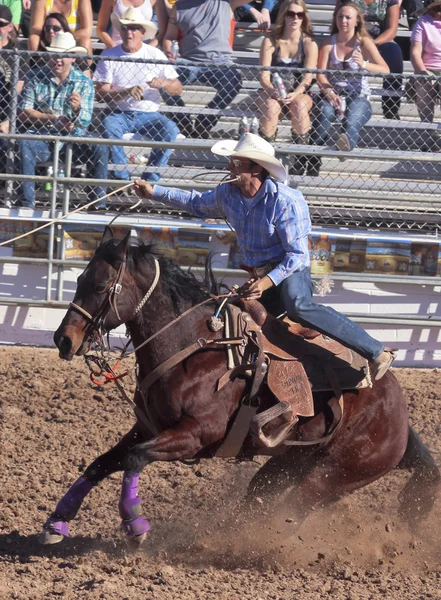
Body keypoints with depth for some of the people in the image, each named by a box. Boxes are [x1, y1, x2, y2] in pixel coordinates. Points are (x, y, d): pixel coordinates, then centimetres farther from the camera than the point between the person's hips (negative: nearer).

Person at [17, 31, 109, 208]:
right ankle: (26, 200, -31)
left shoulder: (84, 83, 5)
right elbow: (23, 114, -5)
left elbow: (85, 121, -5)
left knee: (100, 148, -28)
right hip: (42, 136, 0)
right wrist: (52, 119, -17)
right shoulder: (36, 79, 5)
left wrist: (77, 110, -28)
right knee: (23, 144, -33)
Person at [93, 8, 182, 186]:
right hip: (121, 114, -1)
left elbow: (178, 88, 5)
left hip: (149, 114, 1)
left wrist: (163, 83, -18)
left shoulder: (155, 55, 5)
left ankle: (151, 179, -20)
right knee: (109, 125, -34)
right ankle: (122, 178, -27)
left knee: (171, 130, -29)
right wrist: (127, 92, -22)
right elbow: (102, 93, -6)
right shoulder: (109, 56, 3)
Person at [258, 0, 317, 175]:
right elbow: (264, 76, -4)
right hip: (272, 93, 0)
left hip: (300, 95, 0)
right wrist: (274, 91, -26)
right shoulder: (270, 41, 5)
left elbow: (307, 77, -9)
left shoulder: (309, 44, 4)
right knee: (271, 107, -36)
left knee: (300, 106, -36)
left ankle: (299, 165, -31)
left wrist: (295, 94, -29)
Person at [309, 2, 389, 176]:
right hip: (333, 94, -1)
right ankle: (312, 168, -46)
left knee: (352, 121, -33)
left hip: (358, 96, 1)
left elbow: (385, 70, -7)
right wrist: (329, 93, -21)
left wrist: (364, 65, -27)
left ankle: (346, 143, -66)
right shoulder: (329, 42, 10)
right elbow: (320, 74, 0)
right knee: (324, 113, -34)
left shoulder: (364, 43, 6)